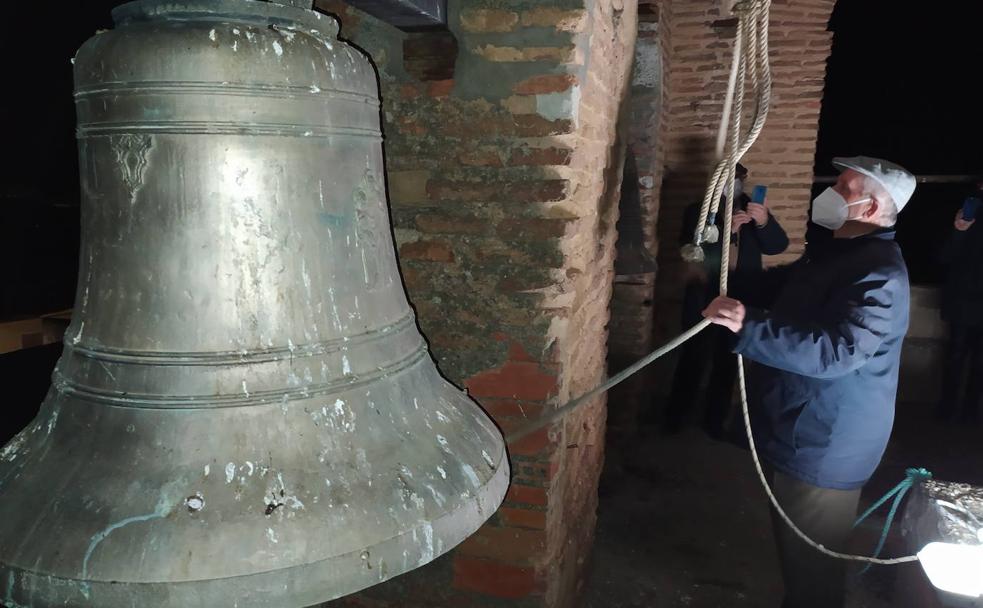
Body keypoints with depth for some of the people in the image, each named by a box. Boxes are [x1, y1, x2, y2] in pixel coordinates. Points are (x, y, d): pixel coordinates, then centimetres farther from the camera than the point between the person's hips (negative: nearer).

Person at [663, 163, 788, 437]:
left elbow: (779, 246, -3)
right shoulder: (698, 210, 0)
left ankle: (715, 419, 25)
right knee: (693, 361, 3)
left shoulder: (753, 210, 7)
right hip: (704, 300, -3)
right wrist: (725, 229, -27)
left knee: (728, 364, 11)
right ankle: (676, 416, 19)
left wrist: (765, 222, -23)